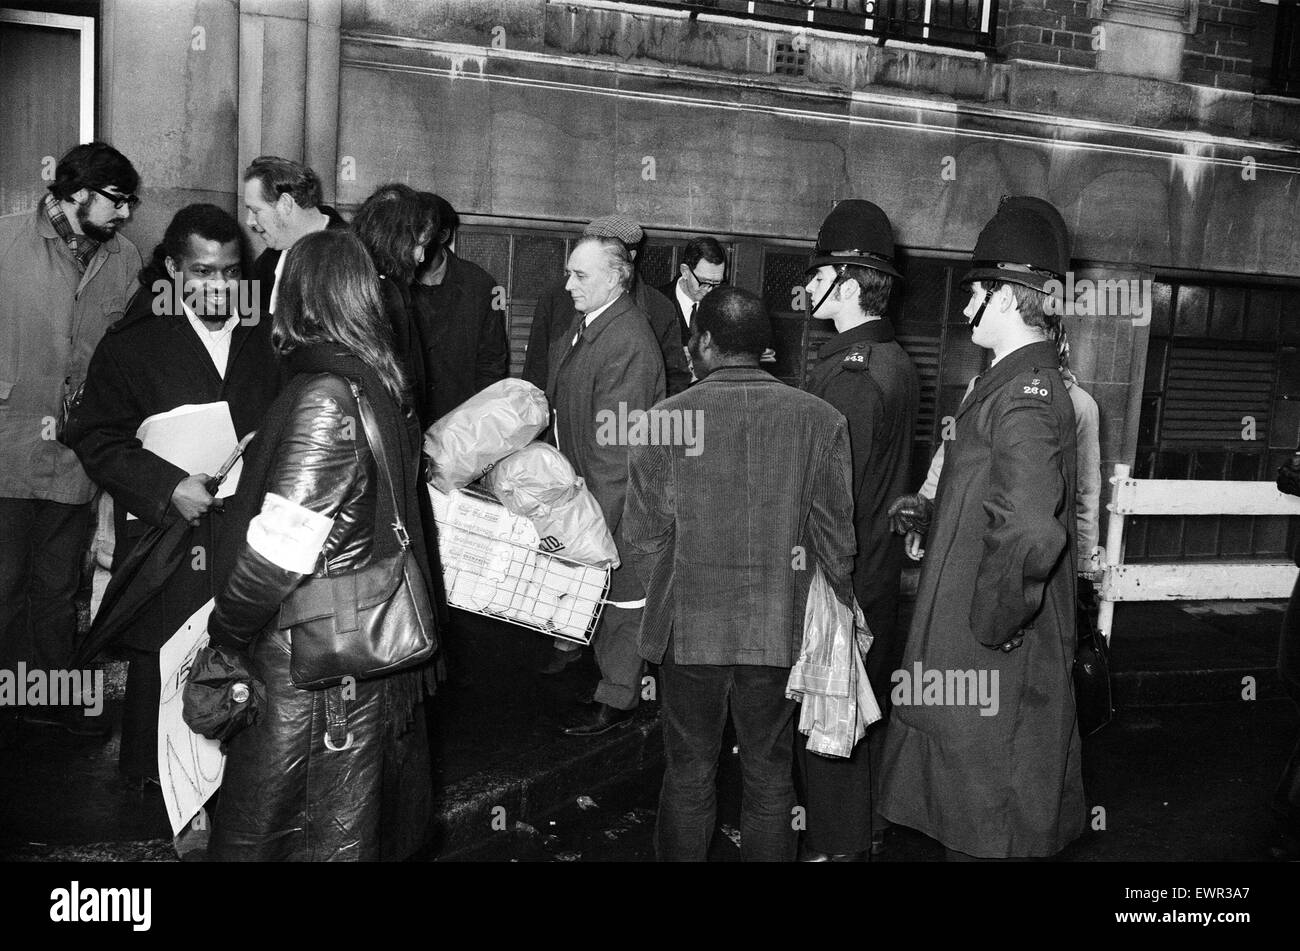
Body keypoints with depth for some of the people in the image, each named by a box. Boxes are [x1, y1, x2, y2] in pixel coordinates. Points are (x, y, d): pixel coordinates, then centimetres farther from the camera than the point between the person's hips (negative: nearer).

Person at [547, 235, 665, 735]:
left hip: (617, 492, -8)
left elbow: (615, 442, -25)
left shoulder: (629, 342, -24)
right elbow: (560, 402, 16)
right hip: (577, 478, 8)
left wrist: (598, 516, -23)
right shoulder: (584, 324, 6)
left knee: (620, 588, 6)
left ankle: (617, 697, 19)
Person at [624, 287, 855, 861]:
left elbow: (642, 538, -5)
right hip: (781, 630, 1)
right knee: (770, 779, 17)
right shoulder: (820, 420, -6)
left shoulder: (665, 419, -10)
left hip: (688, 627, -1)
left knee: (689, 777, 16)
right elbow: (836, 536, -2)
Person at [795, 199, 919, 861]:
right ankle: (868, 826, 39)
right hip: (879, 570, 10)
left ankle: (836, 846, 20)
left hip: (838, 581, -9)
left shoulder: (848, 375, -23)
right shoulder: (896, 361, 7)